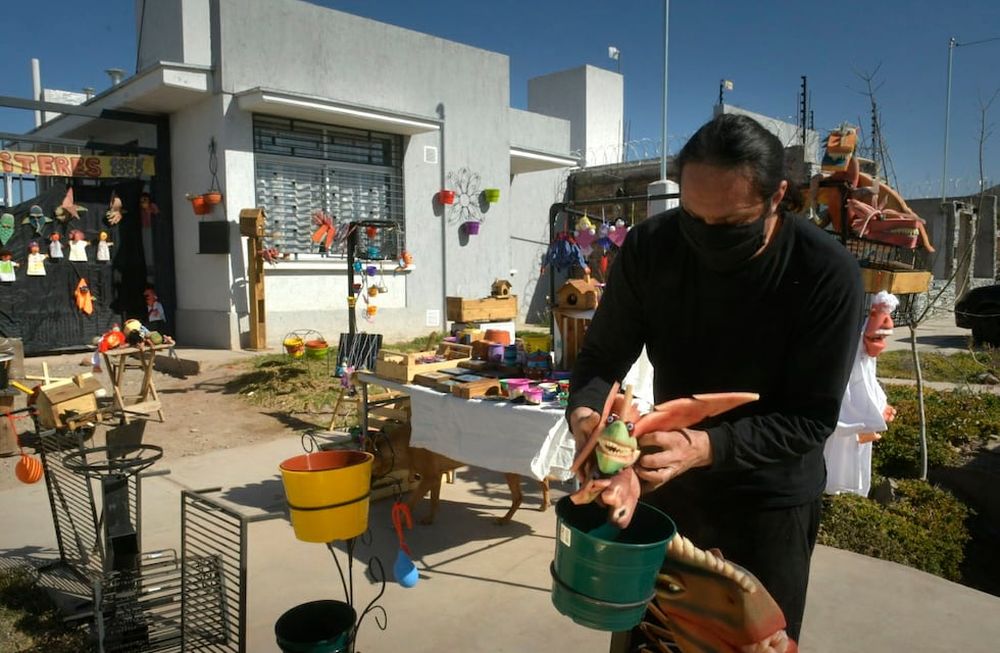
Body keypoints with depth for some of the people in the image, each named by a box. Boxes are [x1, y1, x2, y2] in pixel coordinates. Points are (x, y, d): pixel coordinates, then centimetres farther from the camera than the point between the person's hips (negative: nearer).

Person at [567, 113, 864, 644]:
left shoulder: (828, 276, -24)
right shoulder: (649, 246, -17)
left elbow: (811, 417, -21)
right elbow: (603, 355, -9)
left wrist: (707, 447, -36)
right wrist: (584, 412, -31)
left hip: (772, 496, -2)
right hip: (667, 477, 3)